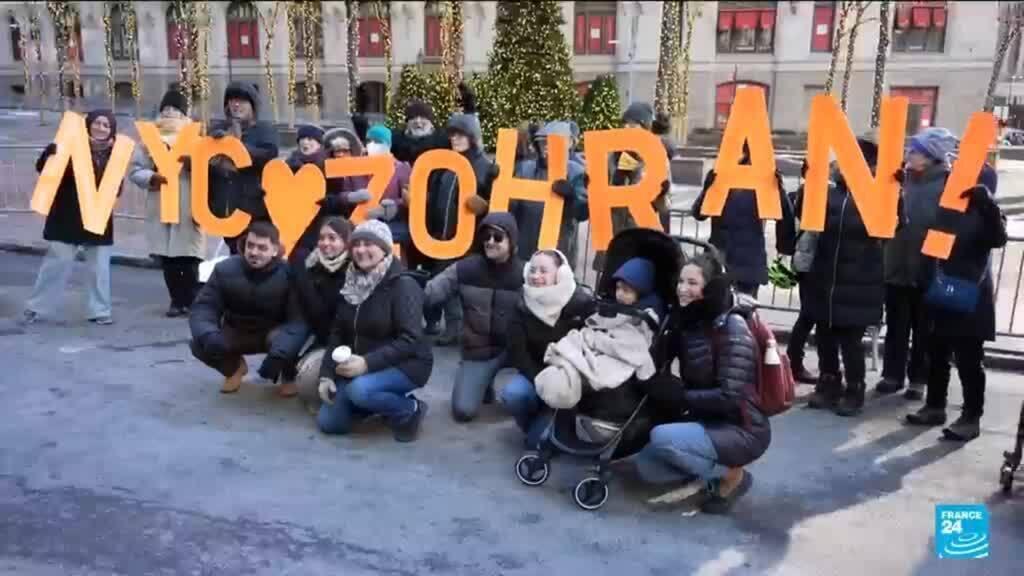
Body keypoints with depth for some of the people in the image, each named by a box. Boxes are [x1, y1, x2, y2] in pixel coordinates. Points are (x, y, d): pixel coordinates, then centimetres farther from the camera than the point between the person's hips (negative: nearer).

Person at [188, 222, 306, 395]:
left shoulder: (288, 274, -25)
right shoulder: (225, 269, -16)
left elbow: (299, 319, -31)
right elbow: (203, 307, -17)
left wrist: (279, 350, -49)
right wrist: (208, 335, -41)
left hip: (274, 333, -3)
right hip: (237, 333, 3)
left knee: (289, 343, -38)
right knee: (199, 345, -24)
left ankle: (288, 377, 0)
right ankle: (234, 367, 11)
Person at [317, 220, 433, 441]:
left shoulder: (403, 285, -19)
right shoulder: (352, 284, 4)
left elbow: (410, 340, -25)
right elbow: (338, 332, 7)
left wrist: (368, 363, -32)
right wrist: (326, 374, -5)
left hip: (405, 364, -7)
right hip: (359, 366, 7)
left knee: (360, 390, -35)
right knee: (328, 421, -1)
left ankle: (410, 410, -6)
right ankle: (387, 401, 19)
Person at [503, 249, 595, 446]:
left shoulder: (583, 302, -14)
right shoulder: (523, 305, -5)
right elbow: (517, 353, -8)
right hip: (536, 373, 3)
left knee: (538, 439, -18)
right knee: (512, 394, -29)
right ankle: (535, 421, 5)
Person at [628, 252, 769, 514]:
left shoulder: (732, 328, -20)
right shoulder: (689, 322, 3)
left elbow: (730, 398, -25)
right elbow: (693, 383, 9)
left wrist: (680, 397, -22)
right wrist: (663, 389, -8)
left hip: (742, 431, -8)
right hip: (708, 422, 8)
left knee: (662, 437, -27)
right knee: (645, 467, 0)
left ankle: (731, 476, -5)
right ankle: (713, 463, 15)